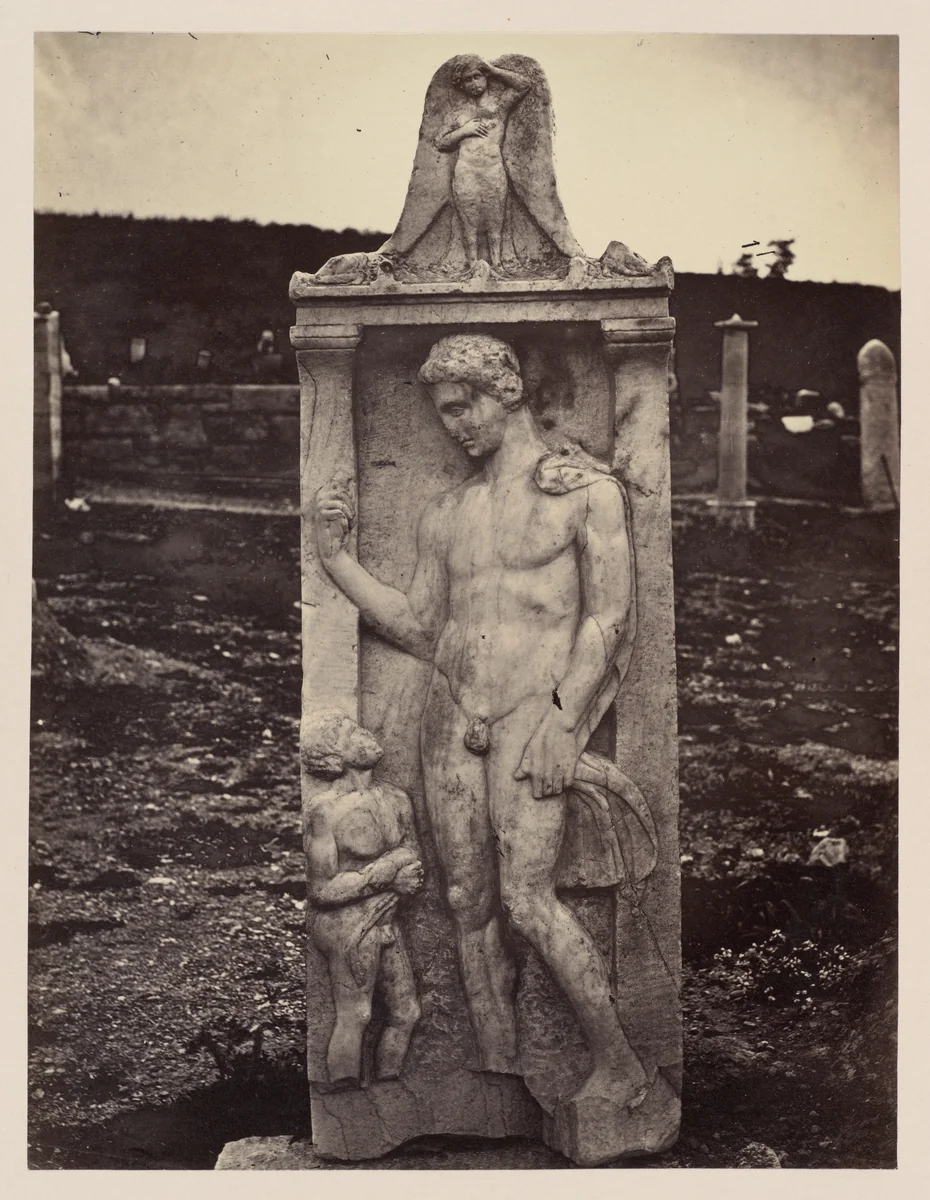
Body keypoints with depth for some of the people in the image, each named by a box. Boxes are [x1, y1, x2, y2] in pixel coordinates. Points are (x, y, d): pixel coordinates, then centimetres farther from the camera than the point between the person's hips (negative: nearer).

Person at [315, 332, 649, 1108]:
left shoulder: (586, 491, 2)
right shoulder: (445, 516, 17)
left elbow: (611, 617, -5)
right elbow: (421, 632, 16)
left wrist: (564, 715, -16)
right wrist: (337, 558, 10)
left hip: (537, 707, -5)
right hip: (451, 715, 6)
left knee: (526, 900, -13)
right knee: (468, 901, 6)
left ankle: (619, 1066, 5)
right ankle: (498, 1070, 18)